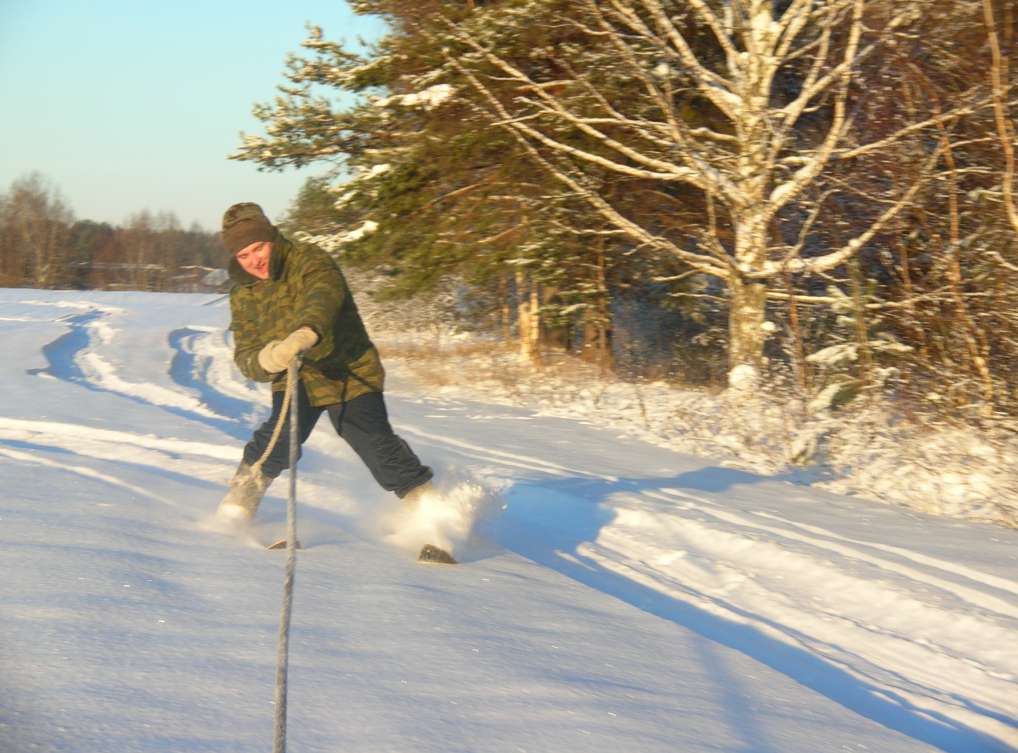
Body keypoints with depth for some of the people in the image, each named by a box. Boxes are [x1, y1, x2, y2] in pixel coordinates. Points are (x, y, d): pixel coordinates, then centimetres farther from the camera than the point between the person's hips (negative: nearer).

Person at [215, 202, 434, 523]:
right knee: (281, 435, -22)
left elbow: (324, 298, -36)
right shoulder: (242, 294, 3)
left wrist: (307, 333, -58)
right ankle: (247, 486, 3)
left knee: (378, 446, -12)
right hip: (295, 380, 3)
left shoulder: (310, 261, -14)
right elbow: (244, 355, -2)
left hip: (351, 373, -3)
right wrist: (264, 360, -28)